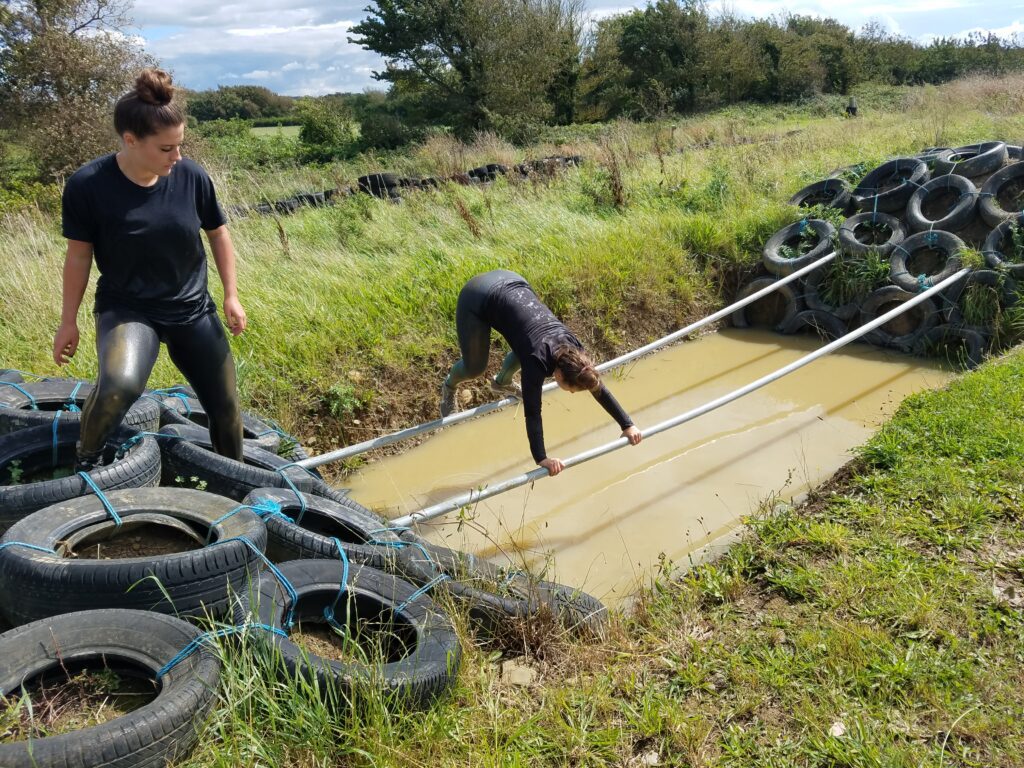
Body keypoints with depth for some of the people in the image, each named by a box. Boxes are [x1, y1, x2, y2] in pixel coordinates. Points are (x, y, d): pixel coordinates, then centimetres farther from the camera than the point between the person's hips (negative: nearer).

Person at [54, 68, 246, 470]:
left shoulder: (191, 176, -12)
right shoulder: (88, 185, -18)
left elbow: (217, 233, 5)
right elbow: (79, 255, -6)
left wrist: (231, 295, 6)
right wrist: (68, 322, 2)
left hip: (192, 309, 3)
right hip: (126, 308, -3)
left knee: (225, 408, 10)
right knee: (119, 384, -34)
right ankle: (86, 460, -4)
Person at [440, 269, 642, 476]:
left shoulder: (572, 349, -11)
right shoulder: (539, 361, -28)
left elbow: (597, 386, -3)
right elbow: (532, 411, -30)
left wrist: (627, 425, -2)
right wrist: (541, 458, -35)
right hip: (477, 298, -6)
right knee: (475, 367, 3)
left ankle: (502, 382, 43)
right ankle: (450, 385, 36)